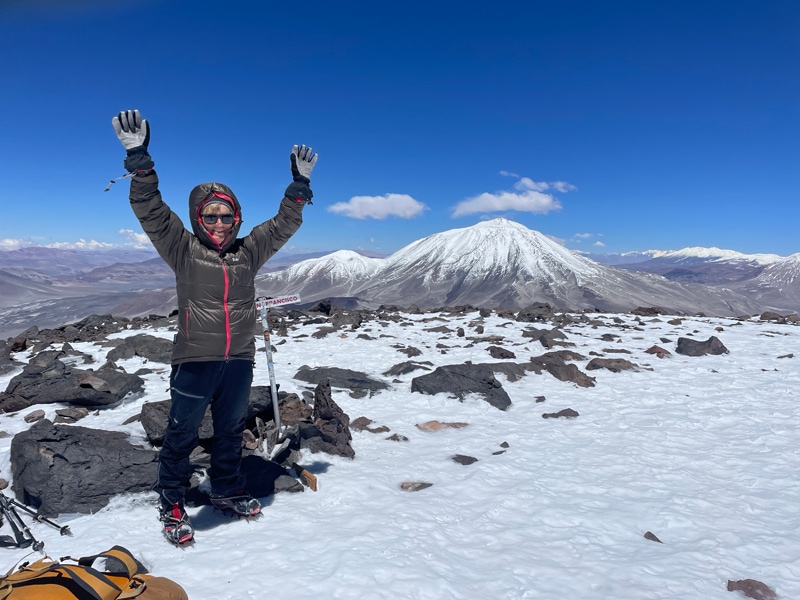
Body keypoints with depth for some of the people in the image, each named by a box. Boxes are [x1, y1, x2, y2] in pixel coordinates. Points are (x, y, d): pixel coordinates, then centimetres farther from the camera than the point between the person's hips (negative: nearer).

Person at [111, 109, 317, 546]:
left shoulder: (248, 251, 6)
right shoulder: (182, 249, -3)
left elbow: (283, 225, 9)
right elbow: (149, 210, -12)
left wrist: (300, 183, 0)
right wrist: (138, 157, -22)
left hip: (238, 360, 4)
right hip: (194, 359, -4)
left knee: (230, 431, 18)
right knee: (182, 433, 5)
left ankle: (227, 490, 37)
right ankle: (171, 502, 24)